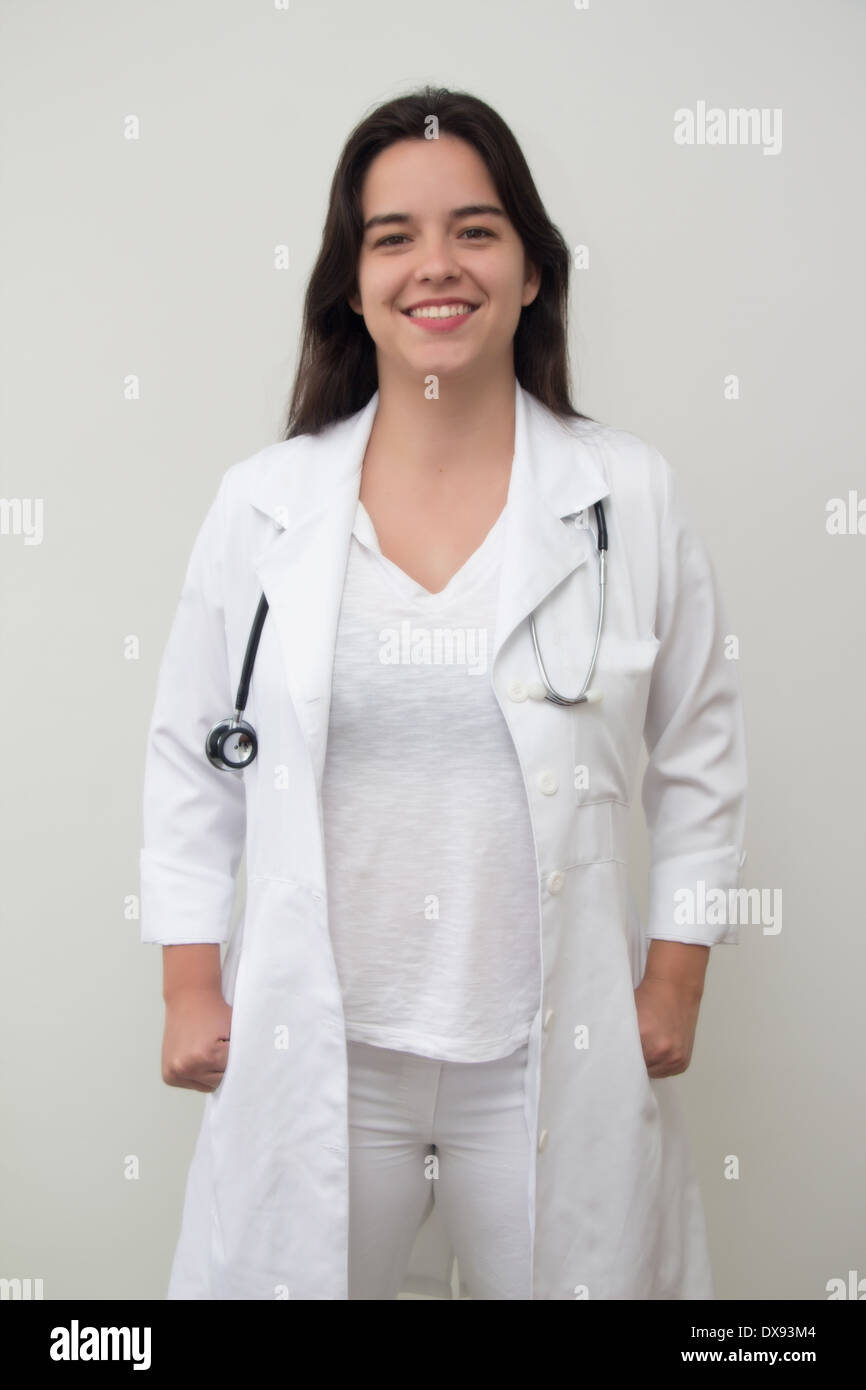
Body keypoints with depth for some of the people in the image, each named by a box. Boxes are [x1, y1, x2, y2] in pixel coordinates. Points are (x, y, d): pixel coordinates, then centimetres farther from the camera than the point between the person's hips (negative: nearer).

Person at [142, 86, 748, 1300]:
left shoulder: (629, 496, -3)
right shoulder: (261, 507, -1)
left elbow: (699, 756, 5)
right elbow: (189, 757, 6)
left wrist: (674, 982, 3)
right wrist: (190, 989, 4)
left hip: (555, 1059, 0)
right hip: (314, 1054, 1)